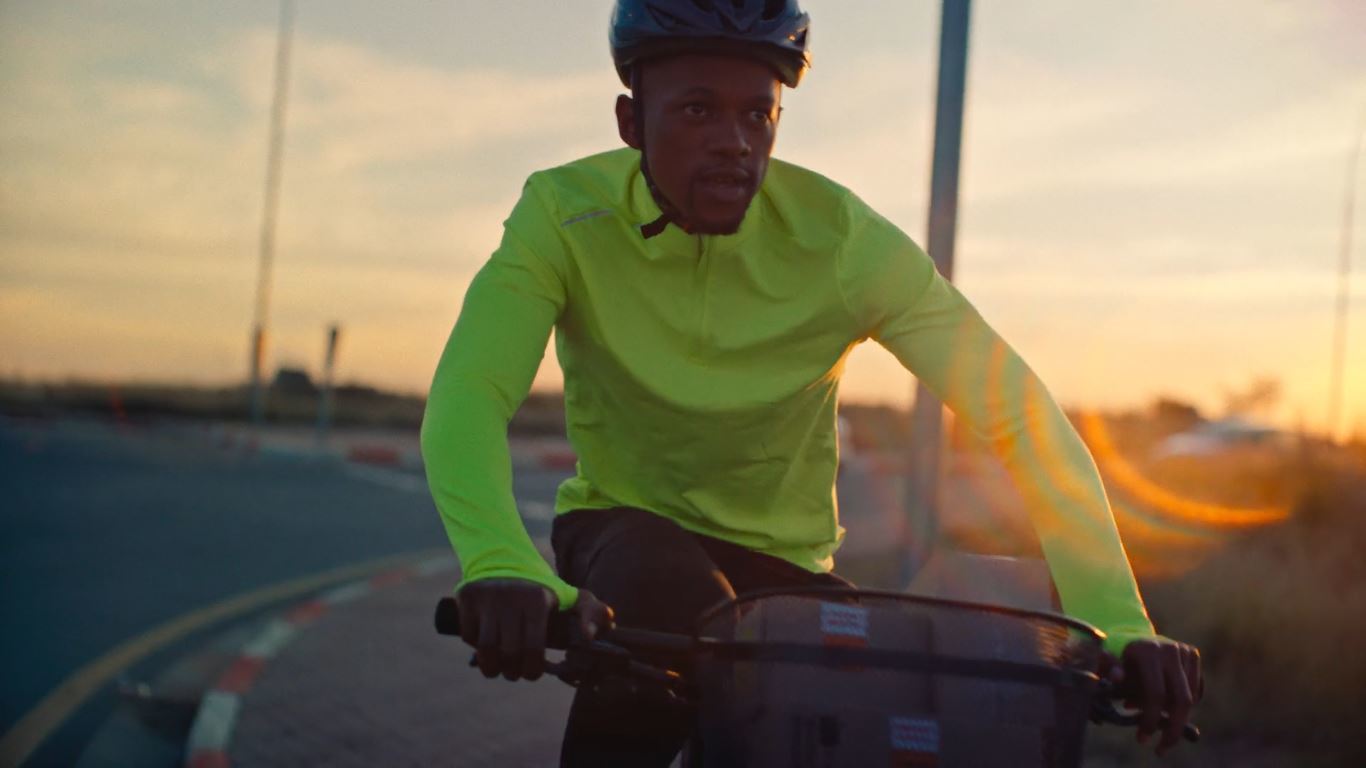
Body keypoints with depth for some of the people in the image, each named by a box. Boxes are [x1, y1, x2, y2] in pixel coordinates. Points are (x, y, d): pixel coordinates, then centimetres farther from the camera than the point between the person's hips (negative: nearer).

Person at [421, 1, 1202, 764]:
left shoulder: (838, 236, -17)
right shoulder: (566, 215, -17)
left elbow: (1020, 415, -21)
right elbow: (467, 401, -30)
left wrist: (1118, 624, -33)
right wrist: (501, 567, -52)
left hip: (784, 566, 2)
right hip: (628, 533, -2)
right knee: (667, 586, -36)